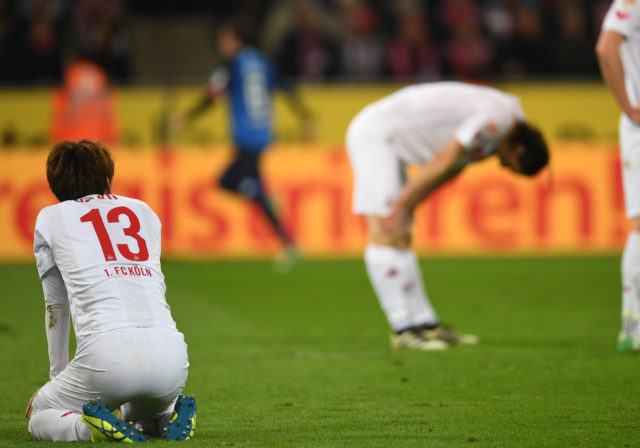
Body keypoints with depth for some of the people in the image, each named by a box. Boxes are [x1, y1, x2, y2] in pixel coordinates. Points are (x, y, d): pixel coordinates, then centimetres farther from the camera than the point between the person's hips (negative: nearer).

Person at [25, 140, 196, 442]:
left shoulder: (51, 218, 19)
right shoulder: (143, 211, 26)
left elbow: (56, 306, 25)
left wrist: (58, 375, 37)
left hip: (107, 352, -4)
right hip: (171, 356, 4)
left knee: (37, 418, 16)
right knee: (142, 413, 35)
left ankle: (97, 428, -13)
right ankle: (169, 417, 1)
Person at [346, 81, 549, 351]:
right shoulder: (499, 116, -19)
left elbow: (452, 168, 14)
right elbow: (443, 161, -22)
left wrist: (406, 207, 7)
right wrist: (401, 206, -20)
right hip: (375, 134, -11)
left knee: (400, 237, 9)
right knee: (386, 235, -12)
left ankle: (424, 323, 10)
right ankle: (403, 329, -14)